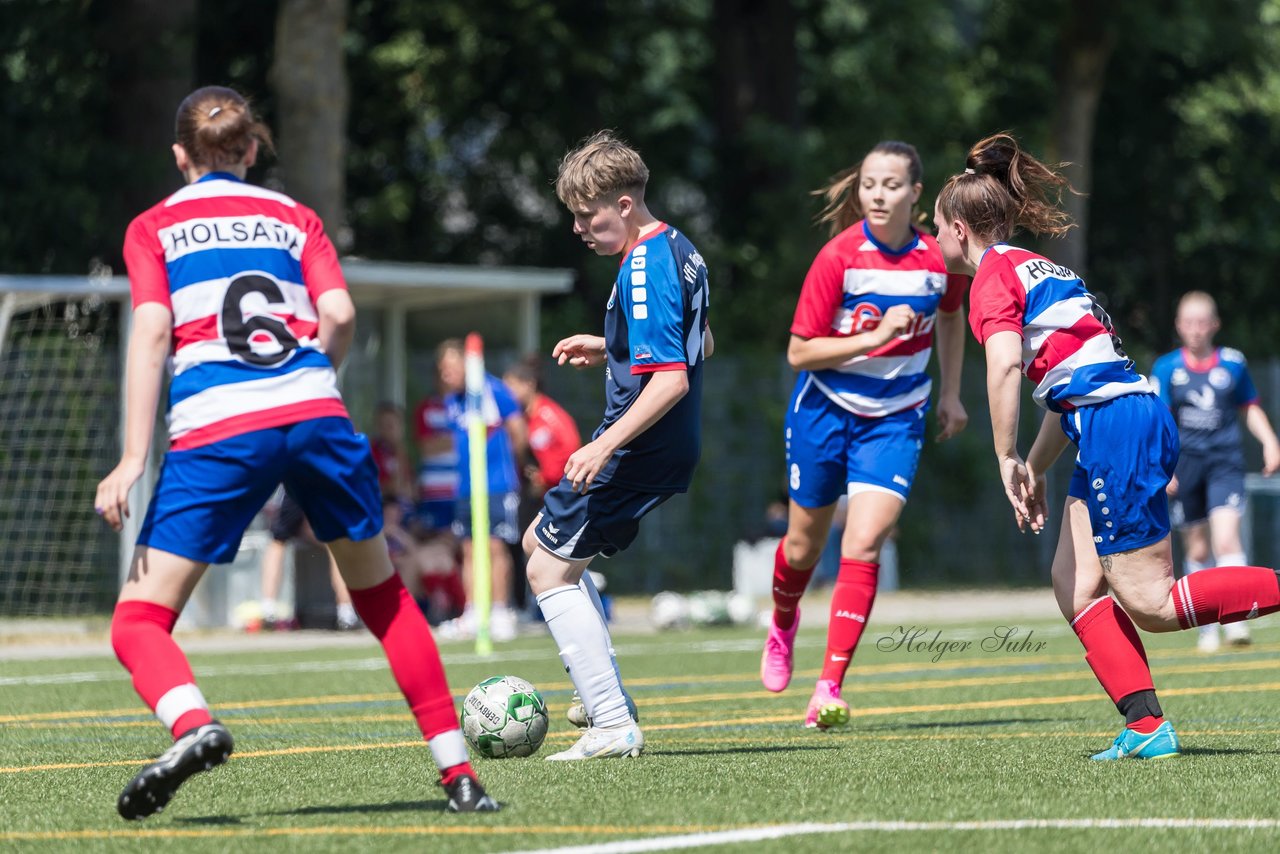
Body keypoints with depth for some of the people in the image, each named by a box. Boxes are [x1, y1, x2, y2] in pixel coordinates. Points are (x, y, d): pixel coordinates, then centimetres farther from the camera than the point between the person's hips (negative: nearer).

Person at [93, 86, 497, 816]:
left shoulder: (154, 228, 15)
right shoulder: (293, 217, 20)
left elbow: (151, 331, 0)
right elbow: (340, 315, 4)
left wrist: (134, 458, -6)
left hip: (216, 430, -2)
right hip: (316, 415, 2)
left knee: (139, 622, 1)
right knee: (384, 597, 20)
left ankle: (193, 725, -31)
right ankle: (459, 771, 16)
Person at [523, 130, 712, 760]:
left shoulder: (644, 270, -21)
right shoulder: (679, 250, 10)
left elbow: (671, 379, -27)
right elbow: (697, 345, 25)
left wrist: (606, 446, -31)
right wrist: (608, 349, 20)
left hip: (638, 449, -10)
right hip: (672, 449, 10)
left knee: (549, 569, -3)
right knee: (540, 542, 22)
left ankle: (613, 726, -6)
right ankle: (609, 698, 18)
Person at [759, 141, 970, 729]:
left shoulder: (940, 259, -9)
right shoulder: (839, 257, -17)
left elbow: (950, 317, 15)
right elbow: (799, 352, -15)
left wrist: (950, 393, 13)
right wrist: (874, 338, -25)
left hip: (895, 418, 1)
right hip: (826, 408, 0)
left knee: (863, 545, -15)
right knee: (805, 542, 13)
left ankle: (830, 687, -12)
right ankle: (783, 623, 47)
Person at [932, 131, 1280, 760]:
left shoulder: (993, 274, -3)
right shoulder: (1037, 268, 25)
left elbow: (1005, 364, -20)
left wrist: (1008, 459, -14)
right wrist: (1034, 471, 28)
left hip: (1115, 425, -10)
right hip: (1114, 424, 10)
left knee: (1149, 604, -9)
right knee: (1074, 583, 7)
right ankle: (1146, 727, -1)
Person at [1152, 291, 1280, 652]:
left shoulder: (1233, 363, 4)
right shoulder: (1167, 368, 1)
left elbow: (1251, 408, 16)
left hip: (1225, 462, -1)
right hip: (1186, 464, 1)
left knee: (1226, 537, -19)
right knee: (1197, 550, 7)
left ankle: (1234, 619, -21)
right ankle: (1206, 627, 20)